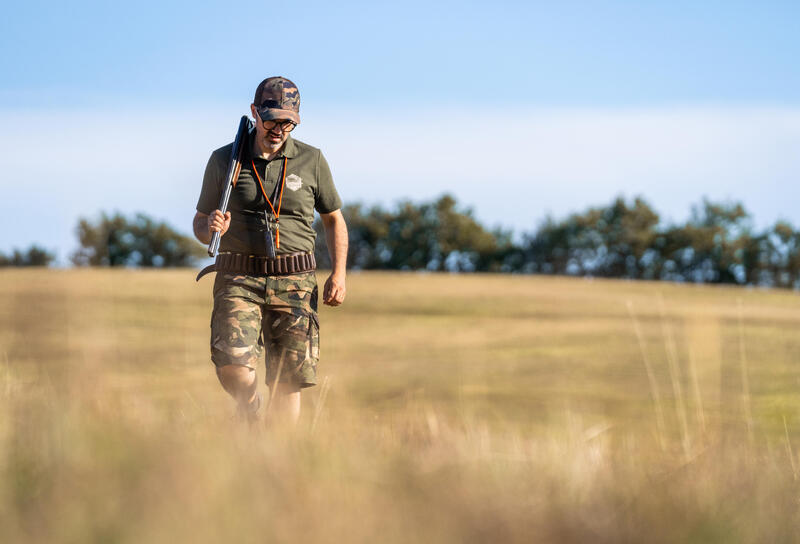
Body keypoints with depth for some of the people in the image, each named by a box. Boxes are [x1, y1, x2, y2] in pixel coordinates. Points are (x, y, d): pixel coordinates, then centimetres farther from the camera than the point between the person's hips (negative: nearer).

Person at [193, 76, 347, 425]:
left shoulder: (311, 161, 7)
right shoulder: (224, 160, 5)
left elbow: (334, 219, 18)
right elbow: (200, 223, 13)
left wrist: (339, 273, 5)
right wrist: (211, 229, -12)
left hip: (294, 283, 1)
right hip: (239, 279, -1)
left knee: (288, 383, -5)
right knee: (232, 364, -21)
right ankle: (253, 417, 8)